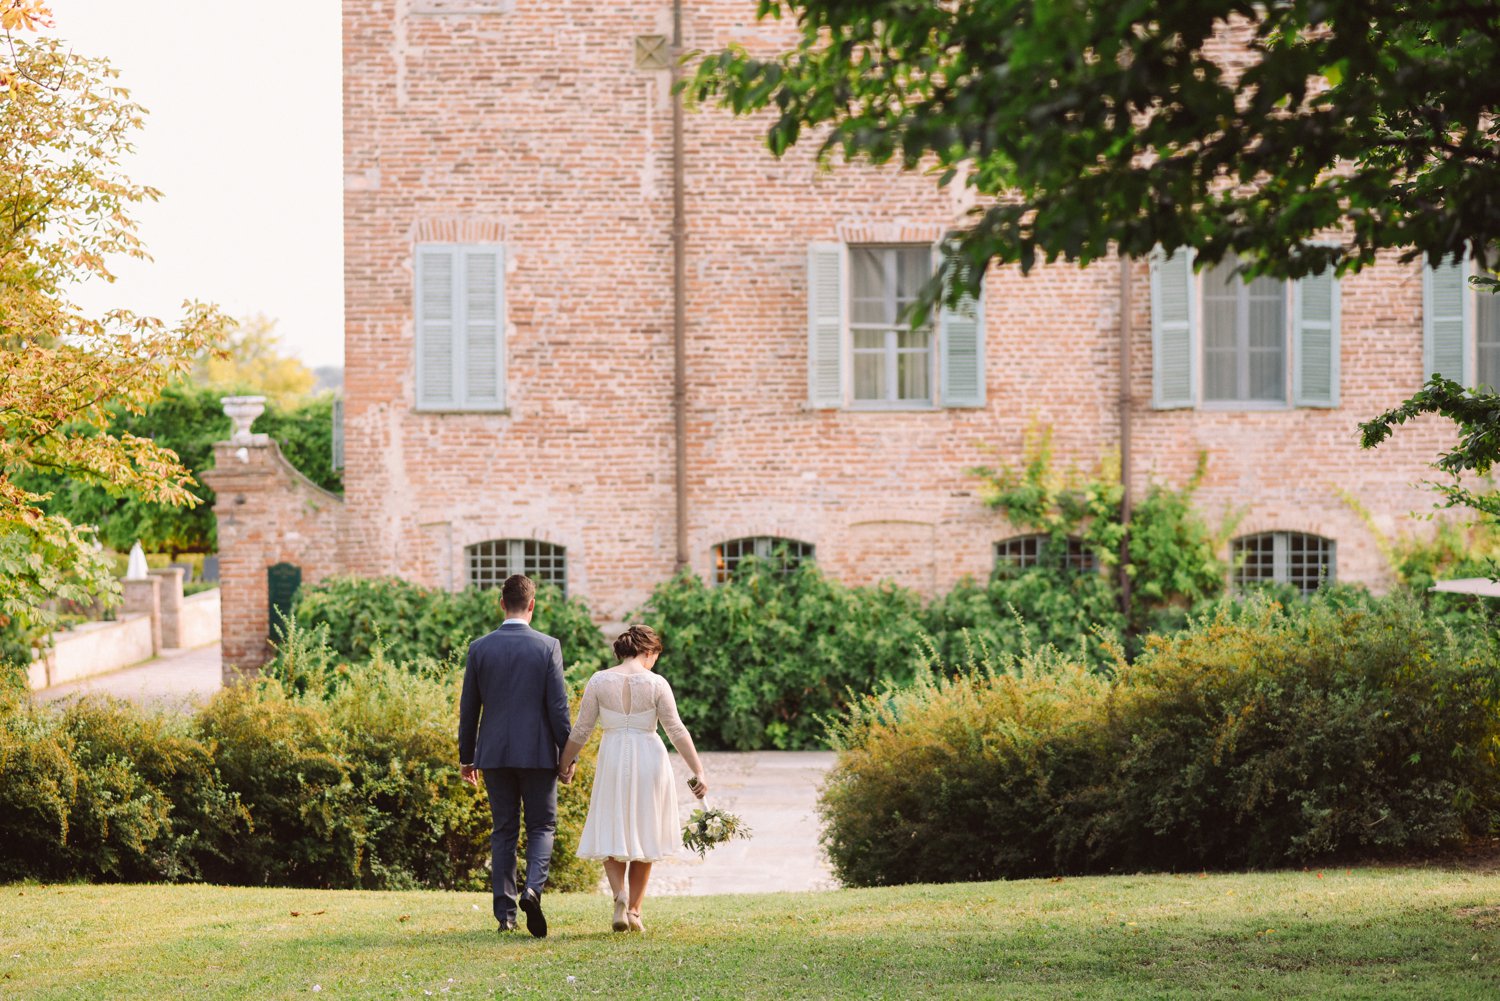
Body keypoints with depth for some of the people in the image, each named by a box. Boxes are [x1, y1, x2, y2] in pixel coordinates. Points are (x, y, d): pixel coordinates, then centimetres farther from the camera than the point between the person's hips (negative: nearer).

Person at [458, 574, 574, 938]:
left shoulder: (480, 648, 0)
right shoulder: (548, 647, -6)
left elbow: (469, 707, 5)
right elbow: (558, 706, -6)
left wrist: (466, 757, 13)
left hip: (494, 754, 2)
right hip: (538, 753, -2)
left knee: (503, 830, 9)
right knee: (542, 826, 8)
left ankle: (505, 912, 7)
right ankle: (533, 888, -16)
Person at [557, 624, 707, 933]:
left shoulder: (599, 681, -2)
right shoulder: (656, 684, -6)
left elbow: (581, 729, 0)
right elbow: (677, 730, -6)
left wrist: (567, 761, 13)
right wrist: (697, 770, -3)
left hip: (612, 761, 1)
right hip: (649, 761, -1)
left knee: (611, 835, 9)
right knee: (643, 836, 13)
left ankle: (620, 895, -17)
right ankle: (634, 910, 15)